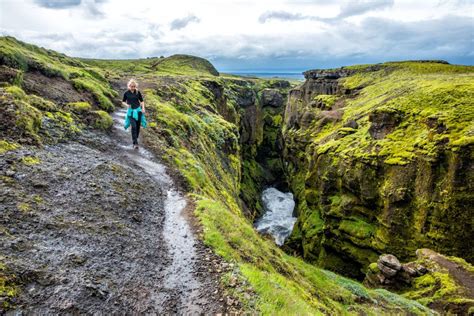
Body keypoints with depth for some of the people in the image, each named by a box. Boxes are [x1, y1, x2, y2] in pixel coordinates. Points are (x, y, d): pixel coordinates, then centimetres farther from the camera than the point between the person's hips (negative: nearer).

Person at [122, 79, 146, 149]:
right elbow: (123, 101, 7)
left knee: (138, 126, 8)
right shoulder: (126, 93, -4)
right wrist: (127, 105, -13)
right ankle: (135, 143, -15)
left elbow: (142, 101, 8)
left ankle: (135, 138, 32)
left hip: (138, 110, 2)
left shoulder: (138, 92, -1)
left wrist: (143, 108, -5)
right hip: (131, 111, -2)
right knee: (133, 126, -15)